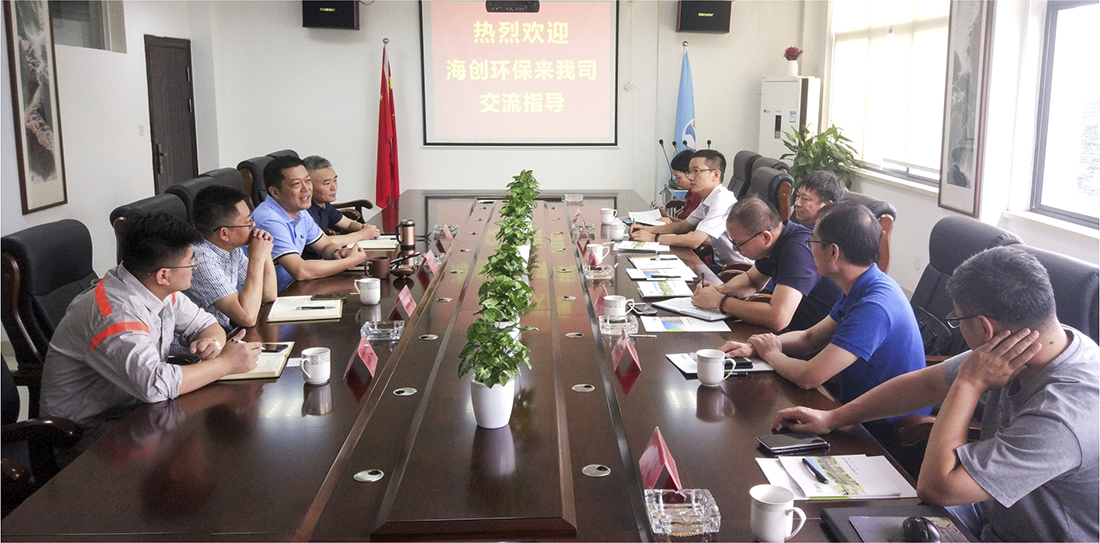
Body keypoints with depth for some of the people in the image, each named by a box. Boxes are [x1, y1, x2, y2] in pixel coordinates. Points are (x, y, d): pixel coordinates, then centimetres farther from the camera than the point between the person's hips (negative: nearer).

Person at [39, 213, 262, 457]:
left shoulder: (160, 289, -2)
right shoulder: (116, 314, -29)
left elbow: (207, 325, 10)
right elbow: (155, 384, -40)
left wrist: (213, 343, -15)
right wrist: (226, 363, -28)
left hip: (133, 406, 8)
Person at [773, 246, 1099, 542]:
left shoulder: (1060, 418, -36)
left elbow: (936, 487, -31)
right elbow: (928, 384, 1)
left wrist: (970, 383, -27)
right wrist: (832, 418, 8)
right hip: (991, 512, 7)